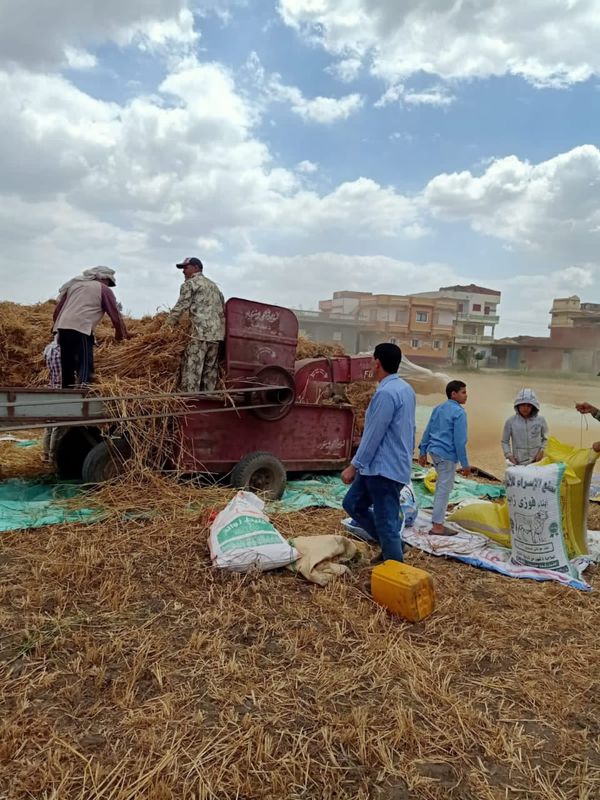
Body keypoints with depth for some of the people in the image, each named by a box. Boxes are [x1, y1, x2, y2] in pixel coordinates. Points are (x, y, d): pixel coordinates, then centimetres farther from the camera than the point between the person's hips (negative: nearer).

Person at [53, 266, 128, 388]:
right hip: (81, 329, -6)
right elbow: (115, 316, 7)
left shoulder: (74, 284, 26)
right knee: (85, 368, -10)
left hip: (62, 327, 7)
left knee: (67, 369, 12)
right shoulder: (103, 289, 10)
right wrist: (121, 336, 17)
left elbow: (57, 309, 23)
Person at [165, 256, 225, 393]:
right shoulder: (213, 285, 27)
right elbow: (222, 309, 24)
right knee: (210, 370, 7)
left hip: (201, 332, -8)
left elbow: (180, 307, -2)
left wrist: (167, 325, 4)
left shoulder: (190, 283, 3)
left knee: (192, 369, -9)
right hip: (217, 333, 8)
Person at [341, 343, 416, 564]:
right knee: (353, 503, 17)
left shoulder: (386, 393, -20)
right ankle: (391, 547, 25)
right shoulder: (406, 389, 11)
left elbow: (373, 435, -19)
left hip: (385, 468, -10)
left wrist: (354, 466, -12)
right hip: (389, 464, 10)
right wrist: (406, 455, 26)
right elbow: (408, 429, 18)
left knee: (386, 523, 0)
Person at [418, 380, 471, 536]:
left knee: (441, 484, 23)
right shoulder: (459, 413, -14)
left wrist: (423, 452, 19)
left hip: (434, 451, 9)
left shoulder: (438, 408, 11)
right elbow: (459, 441, -17)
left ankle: (437, 517, 30)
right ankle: (437, 526, 3)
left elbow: (427, 431, 13)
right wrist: (465, 464, -11)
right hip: (447, 454, -9)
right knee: (445, 488, -2)